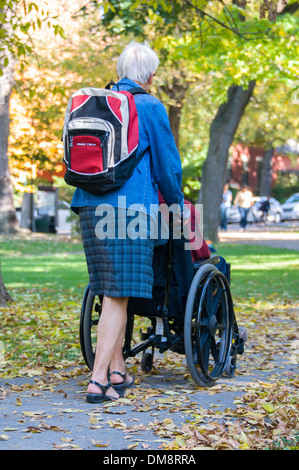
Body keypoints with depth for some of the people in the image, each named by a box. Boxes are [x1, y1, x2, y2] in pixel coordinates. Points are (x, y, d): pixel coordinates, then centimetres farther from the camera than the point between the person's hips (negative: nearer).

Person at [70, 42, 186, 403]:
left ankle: (116, 372, 19)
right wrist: (176, 204, 17)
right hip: (128, 209, -6)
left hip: (90, 205, 6)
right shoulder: (150, 108, -2)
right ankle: (98, 380, -7)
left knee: (111, 293, 13)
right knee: (118, 295, -5)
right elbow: (167, 165, 1)